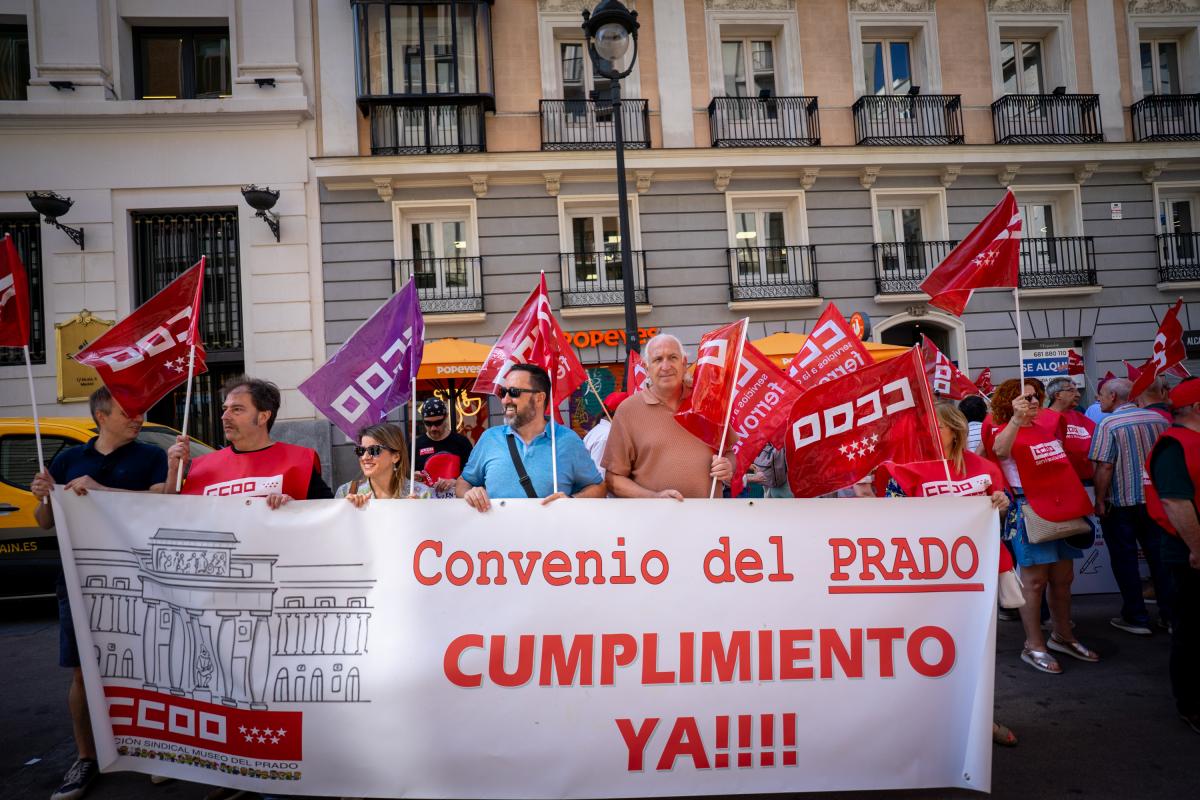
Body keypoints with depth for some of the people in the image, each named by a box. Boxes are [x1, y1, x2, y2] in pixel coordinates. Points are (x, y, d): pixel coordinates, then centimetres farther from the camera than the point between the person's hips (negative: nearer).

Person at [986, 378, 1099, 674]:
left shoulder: (1047, 425, 11)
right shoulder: (1005, 433, -11)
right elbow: (999, 450, -37)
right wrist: (1016, 418, -49)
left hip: (1063, 508, 7)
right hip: (1029, 511, -7)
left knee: (1063, 578, 15)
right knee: (1035, 581, -4)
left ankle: (1063, 636, 30)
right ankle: (1034, 646, 5)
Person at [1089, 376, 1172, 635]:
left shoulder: (1109, 424, -14)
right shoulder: (1158, 419, 3)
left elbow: (1105, 467, -19)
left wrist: (1100, 500, -10)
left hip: (1121, 503, -5)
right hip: (1156, 500, 5)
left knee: (1125, 560, 6)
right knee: (1159, 556, 13)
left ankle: (1135, 618, 11)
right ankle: (1171, 615, 19)